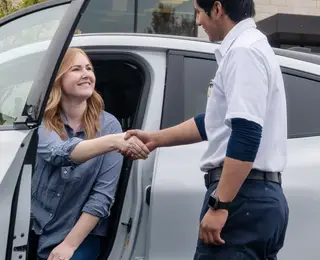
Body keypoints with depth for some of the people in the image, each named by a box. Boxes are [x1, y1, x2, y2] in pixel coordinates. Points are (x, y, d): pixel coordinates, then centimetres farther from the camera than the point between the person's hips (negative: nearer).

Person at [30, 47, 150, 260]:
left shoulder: (108, 125, -5)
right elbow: (58, 153, -27)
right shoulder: (42, 120, -5)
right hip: (34, 227, 1)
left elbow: (103, 195, -8)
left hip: (81, 233, -1)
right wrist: (113, 141, -42)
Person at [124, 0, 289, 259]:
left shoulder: (243, 51, -13)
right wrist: (156, 139, 30)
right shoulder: (254, 47, 19)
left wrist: (218, 204, -24)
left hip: (244, 196, -10)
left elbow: (246, 135, -23)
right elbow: (217, 123, 27)